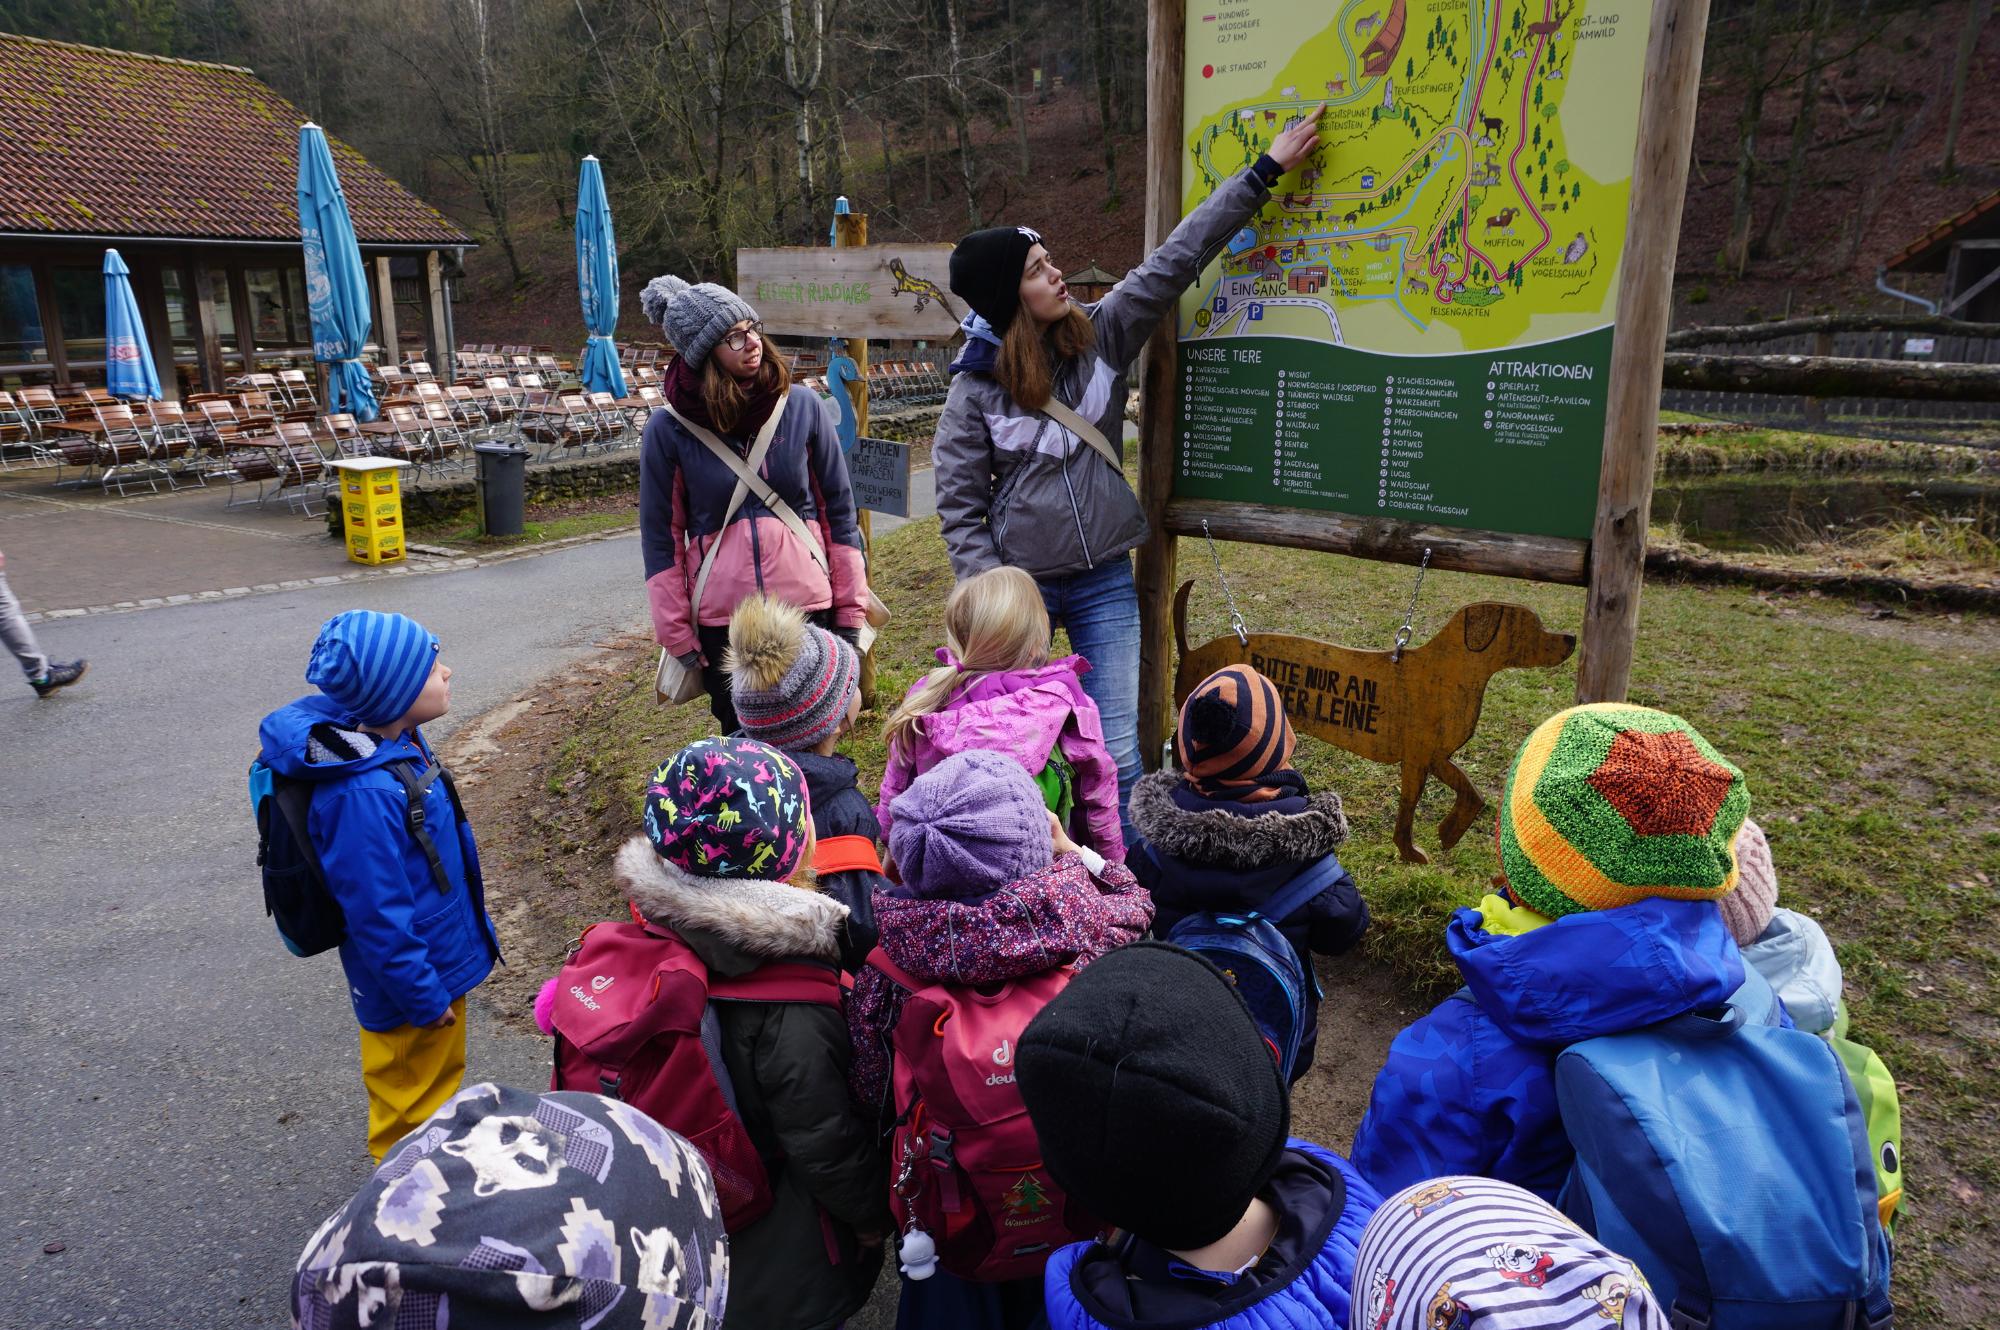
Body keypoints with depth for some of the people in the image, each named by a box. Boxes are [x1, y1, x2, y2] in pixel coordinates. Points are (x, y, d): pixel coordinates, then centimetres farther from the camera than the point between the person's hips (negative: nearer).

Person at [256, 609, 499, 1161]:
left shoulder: (395, 740, -5)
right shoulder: (363, 795, -36)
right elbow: (378, 915, -29)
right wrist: (424, 998, -18)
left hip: (441, 952, 9)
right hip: (413, 975, -9)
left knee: (440, 1074, 30)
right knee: (410, 1097, 16)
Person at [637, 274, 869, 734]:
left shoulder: (801, 406, -1)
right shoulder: (669, 429, -4)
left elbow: (838, 509, 4)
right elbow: (661, 537, 1)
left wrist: (850, 609, 2)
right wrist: (676, 634, -1)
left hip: (806, 605, 1)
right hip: (721, 621, -1)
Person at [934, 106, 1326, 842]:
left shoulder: (1101, 336, -2)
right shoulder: (976, 387, -8)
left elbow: (1177, 258, -1)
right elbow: (960, 506, -5)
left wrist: (1266, 169, 0)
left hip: (1105, 582, 2)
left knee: (1117, 757, -1)